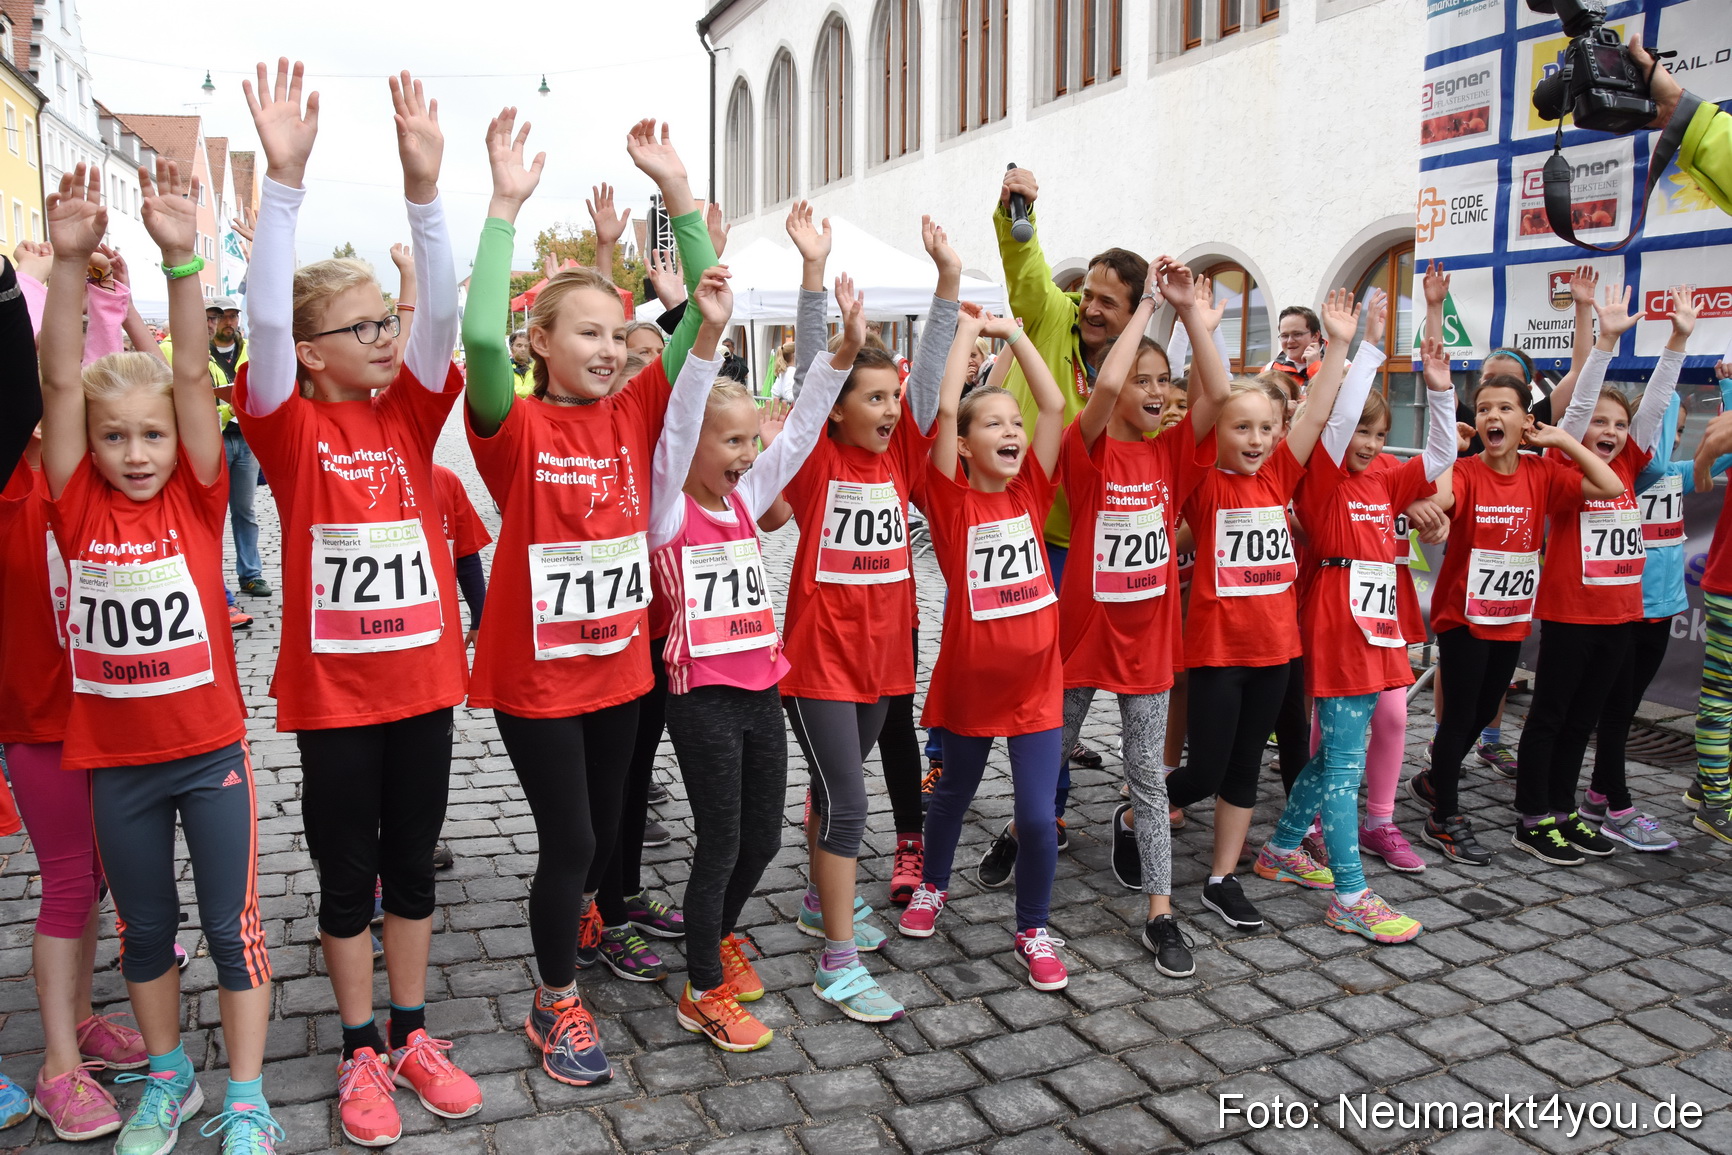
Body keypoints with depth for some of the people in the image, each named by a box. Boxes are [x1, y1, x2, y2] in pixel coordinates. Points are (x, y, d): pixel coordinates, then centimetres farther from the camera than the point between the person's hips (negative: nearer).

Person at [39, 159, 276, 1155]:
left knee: (233, 923, 7)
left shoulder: (197, 499, -6)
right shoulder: (80, 506, -3)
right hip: (114, 755, 2)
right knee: (144, 924, 18)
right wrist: (70, 259, -20)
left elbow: (193, 376, -16)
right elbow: (63, 380, -11)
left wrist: (181, 258, -26)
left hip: (210, 745, -2)